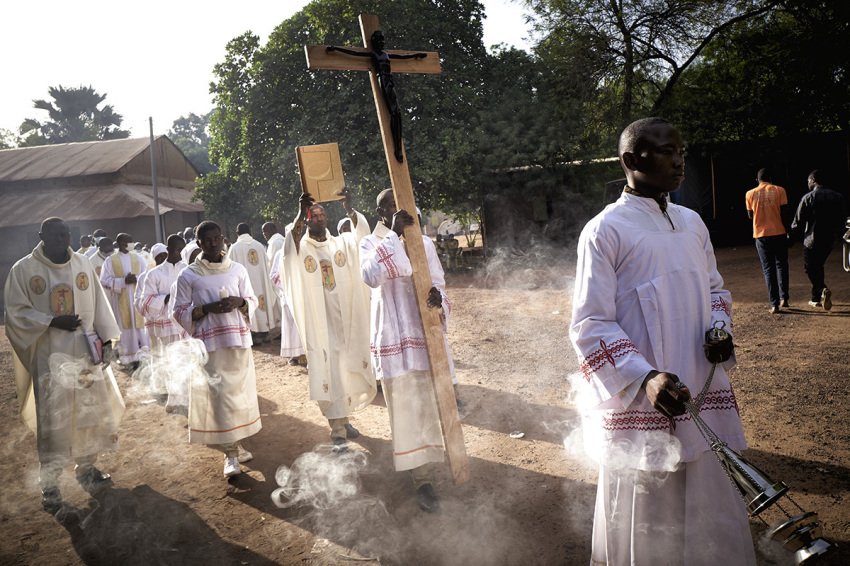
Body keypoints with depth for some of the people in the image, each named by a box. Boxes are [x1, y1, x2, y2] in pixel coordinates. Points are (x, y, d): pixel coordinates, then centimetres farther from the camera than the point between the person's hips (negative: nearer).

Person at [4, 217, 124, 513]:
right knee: (52, 420, -1)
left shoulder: (83, 264, 6)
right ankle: (49, 484, 12)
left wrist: (106, 338, 3)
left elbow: (98, 304, 9)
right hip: (49, 357, -3)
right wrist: (53, 322, -18)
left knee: (91, 409, 8)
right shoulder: (23, 270, -4)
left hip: (85, 352, 4)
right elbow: (16, 312, -5)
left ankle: (86, 468, 26)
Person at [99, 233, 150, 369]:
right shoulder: (110, 261, 3)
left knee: (141, 325, -2)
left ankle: (143, 355, 2)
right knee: (125, 327, -1)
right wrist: (123, 281, -14)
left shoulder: (138, 258, 9)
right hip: (121, 301, -2)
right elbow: (104, 281, -1)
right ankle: (129, 358, 4)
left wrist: (137, 278, -13)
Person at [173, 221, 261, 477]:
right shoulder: (188, 276, 0)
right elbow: (179, 311, 0)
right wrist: (207, 308, -15)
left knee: (241, 390, 8)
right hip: (209, 343, -3)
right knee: (219, 393, -6)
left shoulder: (237, 270, 7)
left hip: (239, 339, 3)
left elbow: (252, 300, 13)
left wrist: (239, 302, -10)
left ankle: (237, 443, 25)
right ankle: (230, 453, 1)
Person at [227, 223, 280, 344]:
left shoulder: (234, 248, -8)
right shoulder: (260, 245, 3)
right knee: (261, 299, 12)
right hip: (261, 280, 4)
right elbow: (266, 265, 8)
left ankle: (256, 335, 1)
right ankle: (265, 333, 16)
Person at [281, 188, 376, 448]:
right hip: (318, 322, -3)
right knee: (328, 373, -2)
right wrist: (300, 214, -37)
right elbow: (289, 248, -25)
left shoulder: (341, 243, 6)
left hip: (345, 319, 3)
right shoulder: (300, 249, -2)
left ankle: (344, 418, 31)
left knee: (348, 369, 12)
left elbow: (362, 235, -12)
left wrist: (349, 209, -30)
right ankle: (338, 431, 4)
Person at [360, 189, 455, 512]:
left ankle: (430, 449, 40)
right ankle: (421, 477, 10)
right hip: (393, 336, -3)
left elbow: (438, 282, 8)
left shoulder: (424, 243, 9)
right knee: (407, 405, -1)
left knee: (433, 397, 12)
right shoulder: (370, 245, 0)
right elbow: (371, 277, -21)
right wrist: (393, 234, -23)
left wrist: (438, 297, -17)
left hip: (426, 329, 4)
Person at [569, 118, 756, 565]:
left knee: (715, 514, 16)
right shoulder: (603, 232, -11)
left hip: (704, 395, 6)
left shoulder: (691, 222, 11)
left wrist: (719, 328, 0)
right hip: (640, 403, -6)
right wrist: (645, 378, -27)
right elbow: (590, 325, -14)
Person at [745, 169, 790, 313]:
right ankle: (784, 298, 14)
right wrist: (788, 230, 6)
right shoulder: (779, 190, -1)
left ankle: (774, 304, -1)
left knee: (768, 268, 3)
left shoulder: (750, 194, 2)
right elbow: (784, 213, -4)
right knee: (782, 265, 17)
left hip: (761, 235, 0)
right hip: (779, 232, 0)